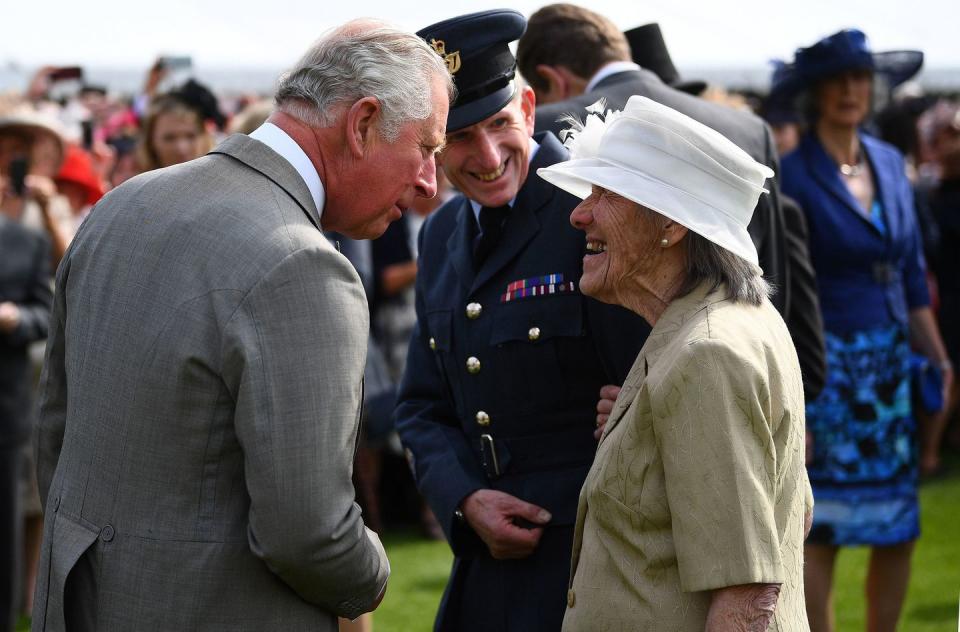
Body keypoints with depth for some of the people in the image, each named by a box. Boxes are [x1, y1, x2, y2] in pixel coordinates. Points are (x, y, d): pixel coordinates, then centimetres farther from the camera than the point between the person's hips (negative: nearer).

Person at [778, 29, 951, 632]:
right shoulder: (794, 176, -9)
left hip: (891, 366, 6)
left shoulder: (889, 162, 9)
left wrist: (938, 359, 11)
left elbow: (912, 276, 15)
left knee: (899, 530, 7)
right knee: (821, 531, -3)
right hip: (826, 368, -6)